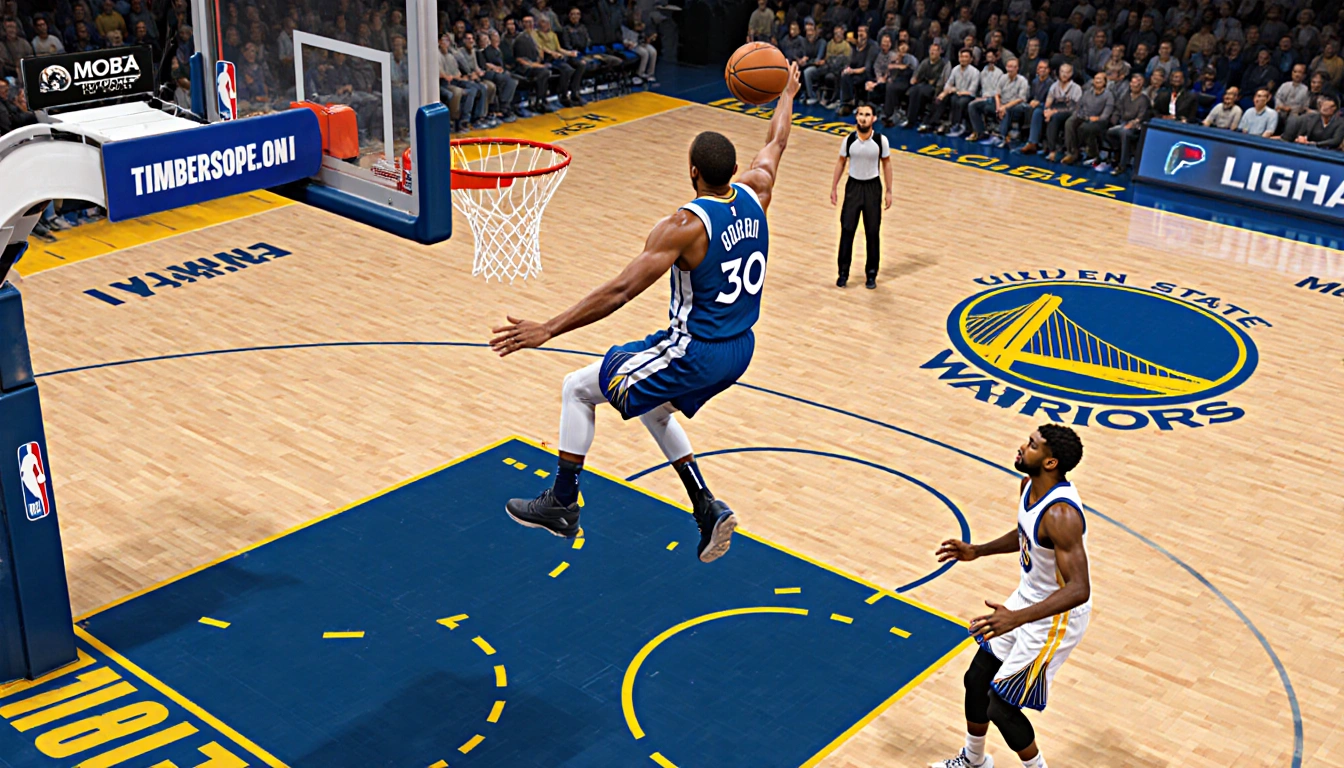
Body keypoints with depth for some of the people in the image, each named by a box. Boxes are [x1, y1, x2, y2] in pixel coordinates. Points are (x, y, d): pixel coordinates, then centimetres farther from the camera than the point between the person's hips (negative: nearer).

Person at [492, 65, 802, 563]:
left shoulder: (685, 226, -23)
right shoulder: (754, 194, -4)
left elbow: (620, 291, -28)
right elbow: (776, 143, 19)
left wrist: (547, 330, -26)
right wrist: (786, 94, 37)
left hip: (696, 352, -8)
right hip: (739, 350, 8)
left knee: (577, 390, 8)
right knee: (653, 408, 31)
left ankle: (561, 505, 17)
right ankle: (708, 510, 24)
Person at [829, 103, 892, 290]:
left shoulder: (881, 140, -11)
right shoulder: (849, 140, -8)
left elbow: (886, 164, 0)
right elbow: (841, 162, 5)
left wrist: (888, 191, -1)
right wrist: (833, 188, 3)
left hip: (873, 187, -1)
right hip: (853, 186, 1)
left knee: (872, 232, 4)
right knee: (847, 230, 1)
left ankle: (871, 273, 17)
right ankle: (843, 272, 12)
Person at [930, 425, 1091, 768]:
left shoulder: (1060, 514, -33)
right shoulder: (1030, 485, -4)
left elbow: (1079, 590, -36)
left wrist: (1017, 617, -45)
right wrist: (978, 551, 10)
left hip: (1056, 616, -9)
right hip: (1028, 597, 9)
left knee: (1002, 707, -1)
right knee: (977, 679, 19)